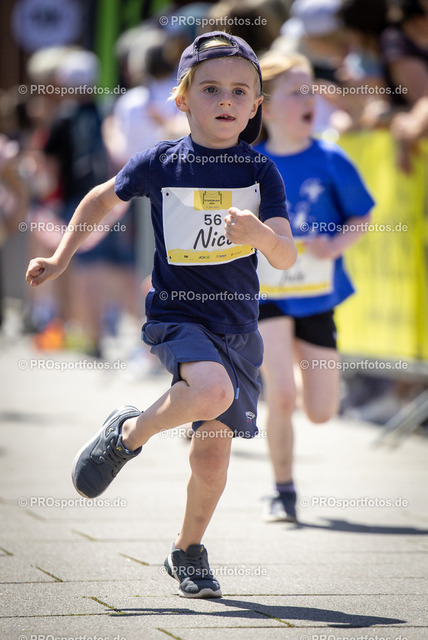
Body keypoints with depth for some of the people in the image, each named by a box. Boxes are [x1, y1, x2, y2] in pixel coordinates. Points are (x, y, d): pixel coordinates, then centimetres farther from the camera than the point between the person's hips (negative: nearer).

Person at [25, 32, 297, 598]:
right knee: (213, 392, -33)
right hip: (175, 312, -3)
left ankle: (188, 551, 29)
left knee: (214, 450, 6)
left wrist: (261, 232, -32)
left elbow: (287, 258, -11)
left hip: (238, 324, 3)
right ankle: (129, 432, -5)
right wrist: (61, 259, 15)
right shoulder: (159, 165, -5)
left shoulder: (261, 173, -2)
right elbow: (102, 199, 15)